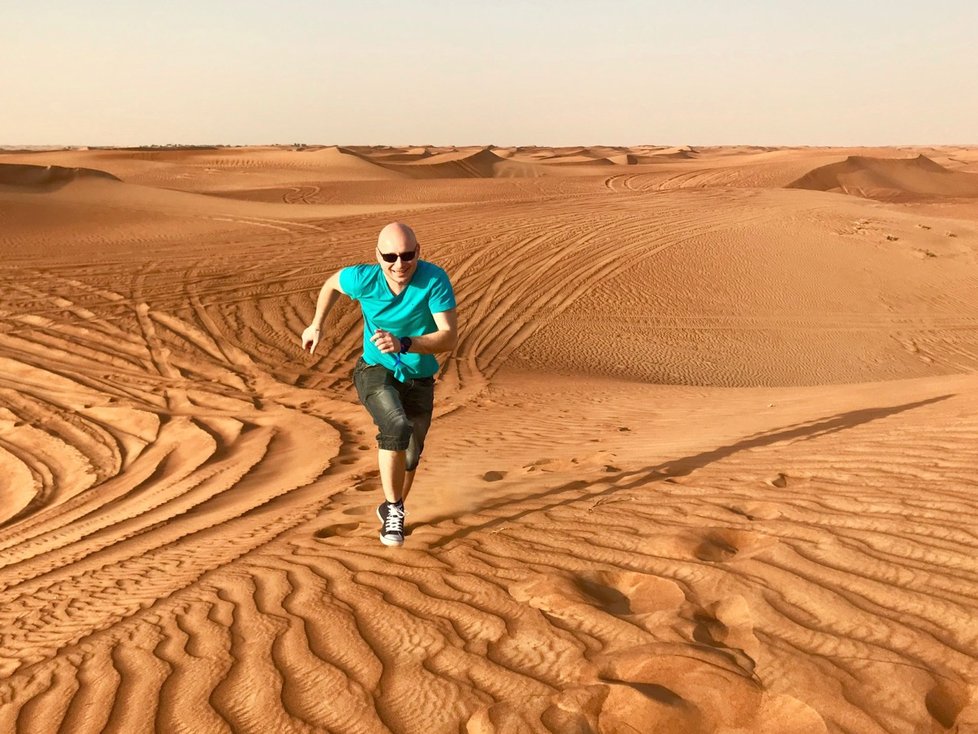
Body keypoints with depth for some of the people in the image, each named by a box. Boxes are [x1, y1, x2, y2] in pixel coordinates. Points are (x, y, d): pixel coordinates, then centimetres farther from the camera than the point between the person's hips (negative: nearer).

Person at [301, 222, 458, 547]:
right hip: (376, 372, -2)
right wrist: (316, 325, 10)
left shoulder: (435, 280, -26)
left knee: (410, 457, 19)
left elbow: (450, 337, -32)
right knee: (398, 427, -33)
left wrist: (402, 344, -45)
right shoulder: (363, 278, -21)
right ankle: (394, 509, -14)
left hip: (419, 380, 2)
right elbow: (332, 282, 3)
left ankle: (391, 512, 48)